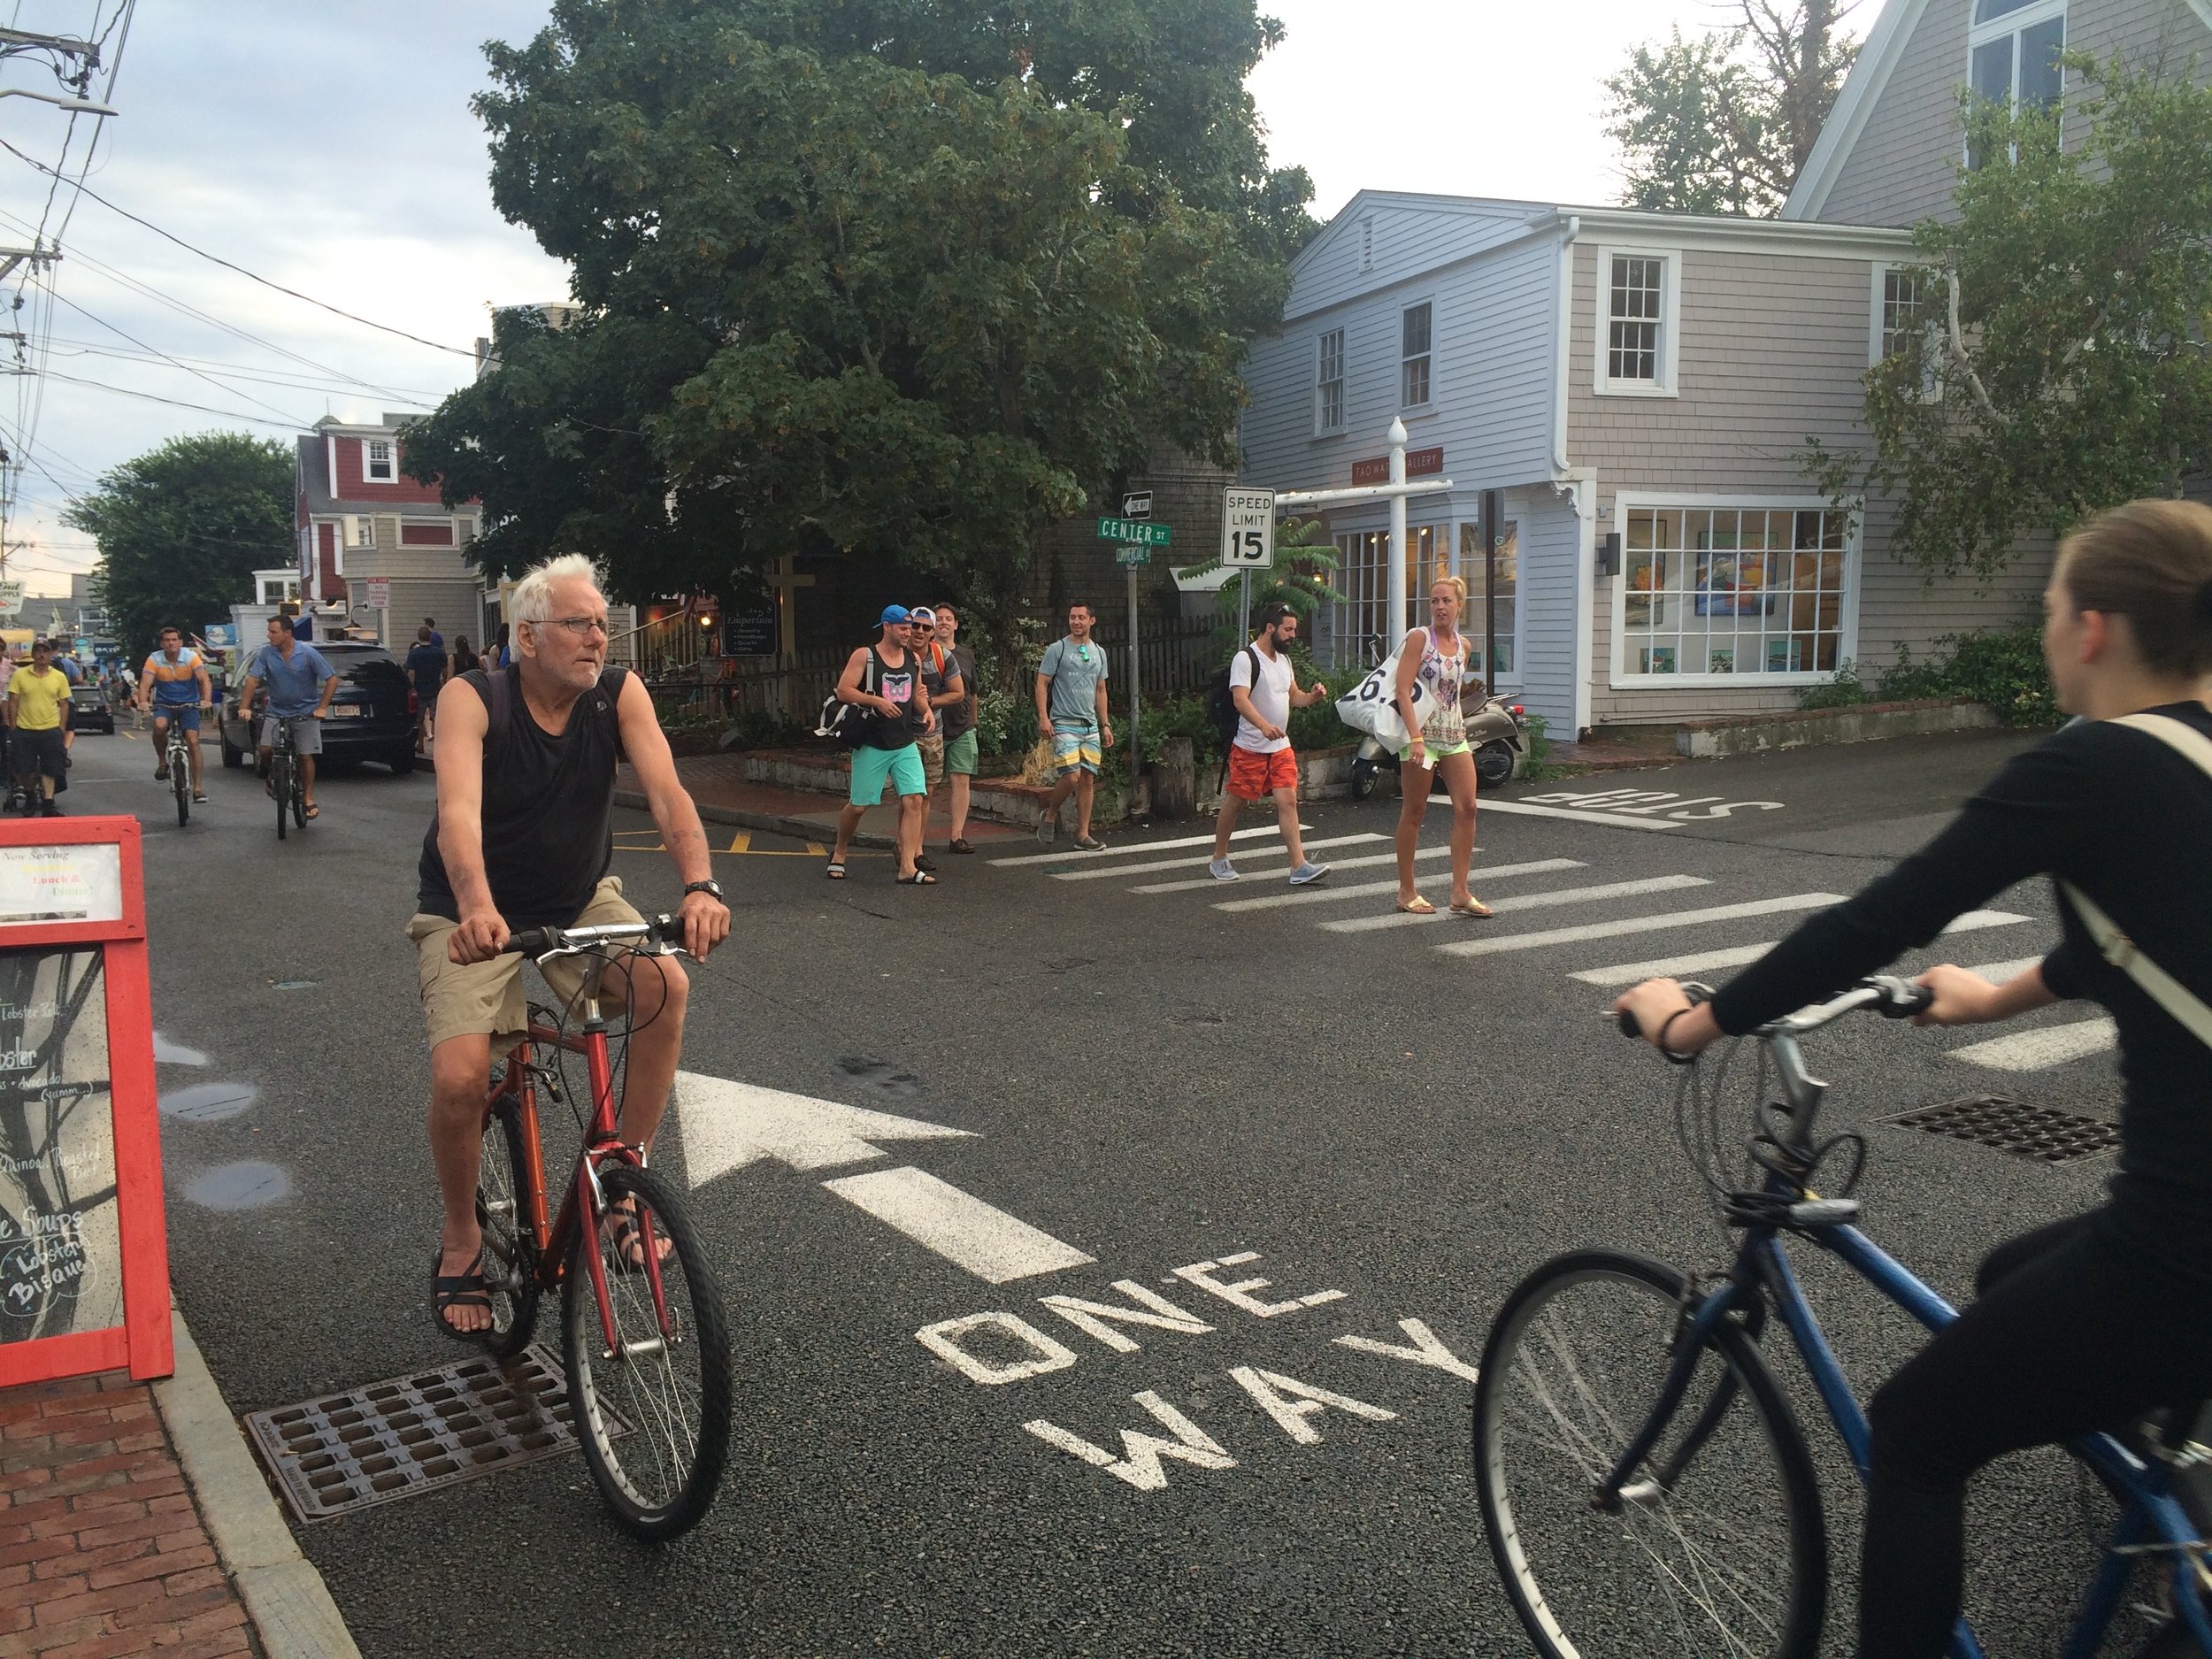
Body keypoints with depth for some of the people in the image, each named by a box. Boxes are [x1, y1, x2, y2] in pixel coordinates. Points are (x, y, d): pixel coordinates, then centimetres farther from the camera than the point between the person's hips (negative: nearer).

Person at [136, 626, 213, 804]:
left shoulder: (191, 657, -10)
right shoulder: (154, 660, -7)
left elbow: (204, 680, -20)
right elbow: (145, 684, -16)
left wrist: (206, 699, -38)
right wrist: (142, 702, -36)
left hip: (189, 704, 0)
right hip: (164, 704, 0)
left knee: (193, 741, -13)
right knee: (160, 725, -33)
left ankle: (197, 788, -7)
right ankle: (162, 761, -5)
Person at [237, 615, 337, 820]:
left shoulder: (307, 653, -13)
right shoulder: (266, 653, -5)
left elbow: (332, 680, -10)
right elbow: (252, 680, -6)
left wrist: (322, 707, -15)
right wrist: (244, 707, -16)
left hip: (306, 713, -2)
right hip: (277, 712, 2)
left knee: (306, 756, -3)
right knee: (265, 749, -15)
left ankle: (309, 799, 9)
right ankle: (272, 776, 17)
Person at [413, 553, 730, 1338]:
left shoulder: (619, 693, -12)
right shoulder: (471, 699, -19)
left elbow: (666, 793, -25)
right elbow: (459, 813, -35)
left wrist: (700, 885, -44)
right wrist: (477, 907, -55)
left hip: (579, 902, 3)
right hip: (473, 914, -2)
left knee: (665, 985, -26)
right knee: (459, 1078, -22)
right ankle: (461, 1237, 9)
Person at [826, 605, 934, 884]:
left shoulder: (914, 659, 10)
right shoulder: (864, 656, -6)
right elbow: (843, 691, -11)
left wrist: (926, 709, 1)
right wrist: (876, 700, -22)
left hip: (906, 744, 4)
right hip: (871, 745, -4)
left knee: (915, 801, -10)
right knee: (858, 805, 3)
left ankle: (908, 867, -9)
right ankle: (839, 853, 29)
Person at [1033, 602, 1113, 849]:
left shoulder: (1099, 652, 14)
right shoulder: (1057, 649, -2)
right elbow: (1042, 684, -4)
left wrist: (1105, 724, 15)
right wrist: (1043, 716, -15)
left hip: (1091, 725, 6)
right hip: (1064, 724, -6)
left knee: (1088, 778, 3)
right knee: (1072, 776, -16)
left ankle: (1083, 834, 9)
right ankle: (1049, 813, 11)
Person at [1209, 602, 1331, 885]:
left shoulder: (1284, 659, 14)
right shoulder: (1246, 659, -13)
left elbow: (1293, 696, 21)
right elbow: (1240, 699, -24)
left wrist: (1312, 696, -2)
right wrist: (1264, 725, -39)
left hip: (1281, 746, 7)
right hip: (1250, 748, -6)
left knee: (1288, 801, -4)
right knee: (1236, 802, 5)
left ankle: (1299, 867, -8)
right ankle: (1219, 860, 22)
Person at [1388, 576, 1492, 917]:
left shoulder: (1463, 645, 11)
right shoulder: (1419, 638, -7)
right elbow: (1403, 690, -14)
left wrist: (1461, 732, 17)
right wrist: (1416, 738, -23)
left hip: (1454, 734, 6)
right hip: (1422, 732, -6)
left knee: (1467, 808, -1)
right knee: (1413, 812, 2)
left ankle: (1460, 892, 4)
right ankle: (1406, 892, 11)